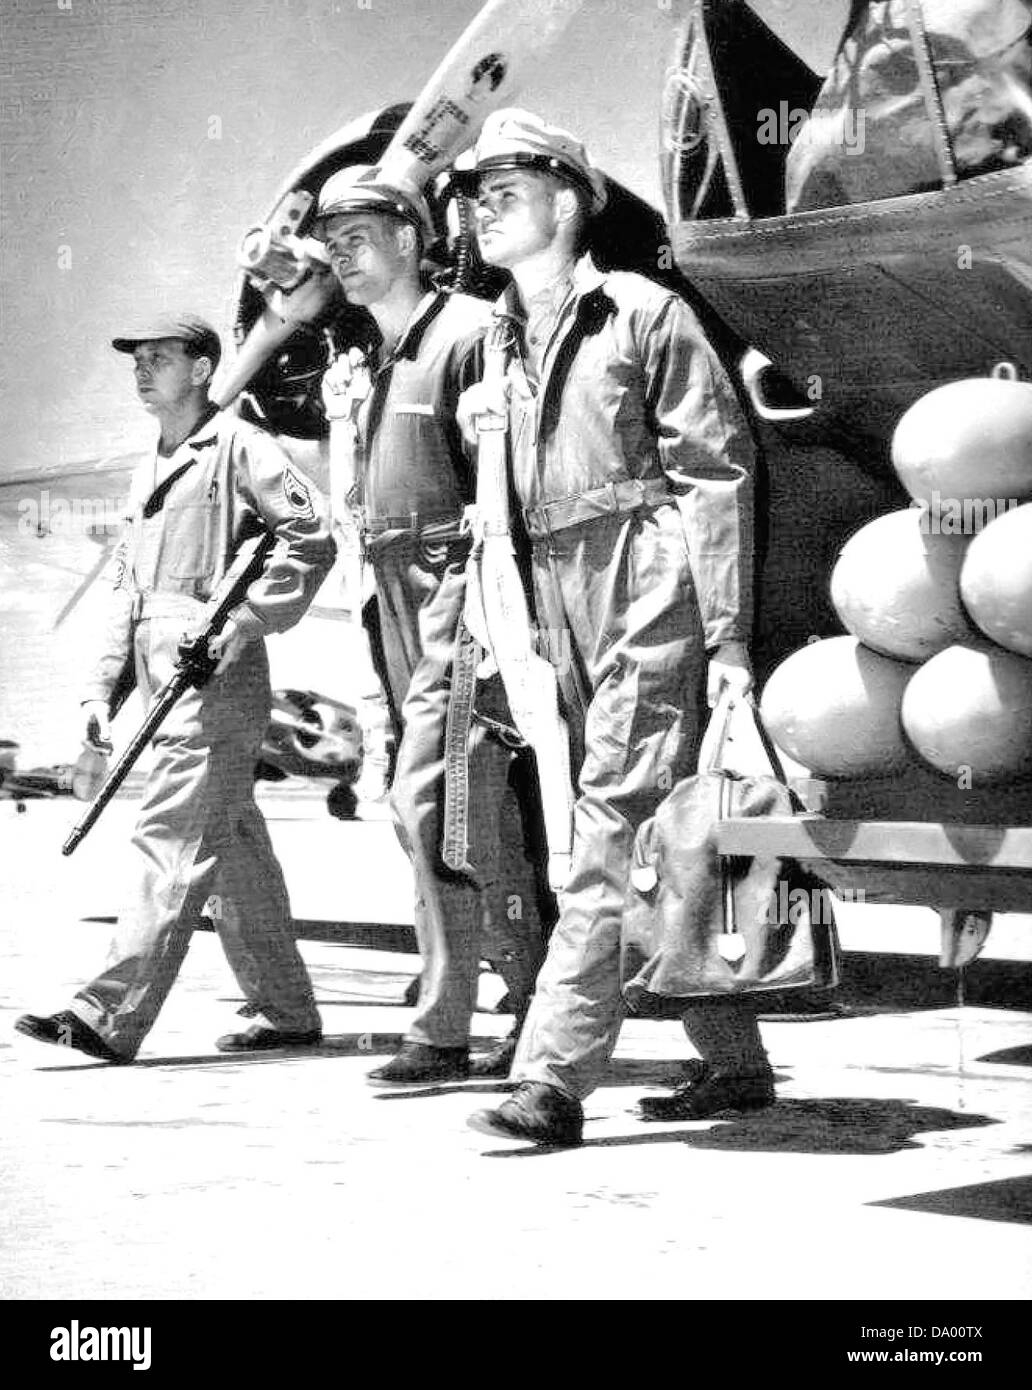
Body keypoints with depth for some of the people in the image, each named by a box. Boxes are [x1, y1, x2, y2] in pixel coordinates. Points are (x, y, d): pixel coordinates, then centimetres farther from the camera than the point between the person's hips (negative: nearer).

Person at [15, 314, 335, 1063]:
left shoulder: (238, 446, -4)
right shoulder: (150, 470, 22)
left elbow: (312, 536, -13)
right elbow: (125, 584, 22)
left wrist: (244, 620, -18)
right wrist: (102, 685, 14)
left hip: (216, 673, -9)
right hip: (164, 673, 9)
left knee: (171, 840, -12)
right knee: (234, 845, 12)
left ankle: (111, 1015, -16)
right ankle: (286, 1009, 19)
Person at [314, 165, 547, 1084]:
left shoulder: (469, 330, -7)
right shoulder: (370, 364, 19)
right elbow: (348, 499, 23)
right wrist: (341, 413, 10)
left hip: (462, 579, -9)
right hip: (400, 592, 9)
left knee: (427, 796, -16)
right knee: (482, 812, 11)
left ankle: (444, 1029, -9)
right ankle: (540, 1007, 17)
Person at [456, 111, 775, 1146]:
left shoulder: (642, 313, -2)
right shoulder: (499, 343, 17)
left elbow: (718, 470, -7)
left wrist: (728, 633, -13)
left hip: (650, 590, -7)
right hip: (559, 600, 7)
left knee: (612, 829, -12)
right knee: (662, 844, 10)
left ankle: (551, 1080, -15)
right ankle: (733, 1061, 20)